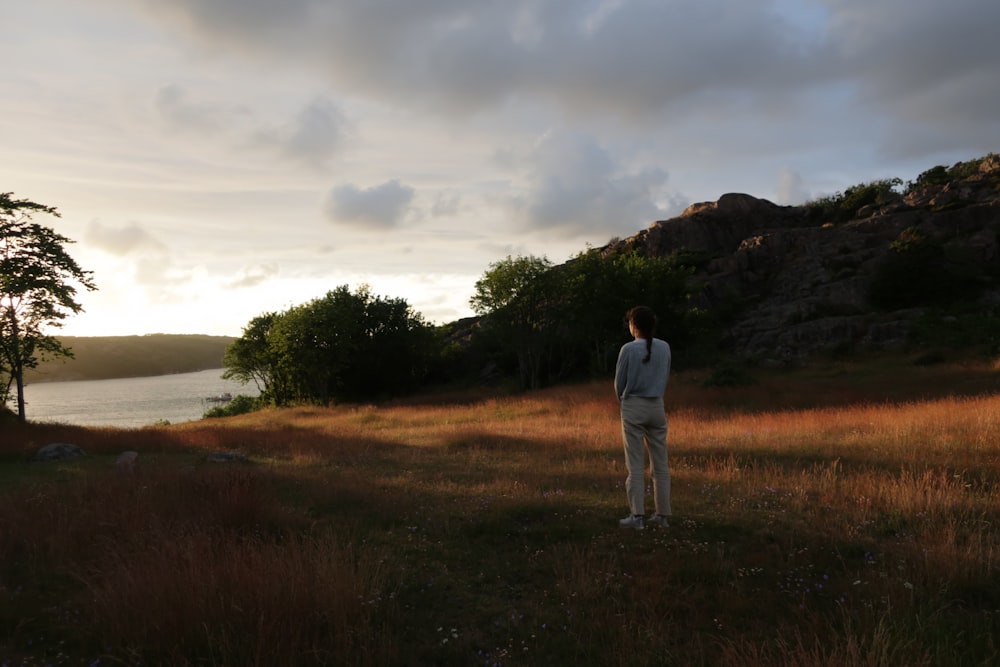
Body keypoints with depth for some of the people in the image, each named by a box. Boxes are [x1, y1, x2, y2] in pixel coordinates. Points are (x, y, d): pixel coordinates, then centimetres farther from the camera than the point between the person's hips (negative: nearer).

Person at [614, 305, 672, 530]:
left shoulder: (628, 349, -12)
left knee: (635, 464, 0)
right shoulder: (664, 348, 1)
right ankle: (662, 514, 15)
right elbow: (665, 378, 9)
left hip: (633, 408, -4)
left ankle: (637, 516, 1)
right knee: (660, 462, 9)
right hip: (657, 406, 4)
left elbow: (619, 383, -4)